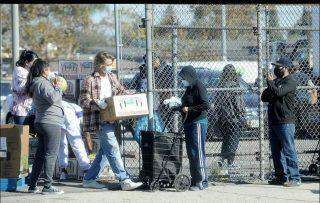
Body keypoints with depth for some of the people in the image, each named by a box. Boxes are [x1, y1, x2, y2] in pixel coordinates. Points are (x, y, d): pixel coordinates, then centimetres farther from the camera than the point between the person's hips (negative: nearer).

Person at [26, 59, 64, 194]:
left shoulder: (35, 84, 18)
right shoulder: (43, 83, -12)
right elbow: (52, 98, -23)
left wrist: (55, 87, 14)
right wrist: (57, 87, -7)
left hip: (40, 122, 10)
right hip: (51, 122, -10)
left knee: (40, 154, 13)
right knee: (51, 154, -7)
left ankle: (32, 185, 14)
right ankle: (48, 186, -8)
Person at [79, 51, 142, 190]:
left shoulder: (112, 77, 15)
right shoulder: (90, 81, -7)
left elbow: (121, 91, 27)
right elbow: (83, 101, -10)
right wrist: (97, 103, -26)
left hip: (111, 120, 8)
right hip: (100, 120, -8)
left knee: (104, 150, 13)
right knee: (113, 150, -12)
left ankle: (89, 179, 22)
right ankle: (124, 181, -14)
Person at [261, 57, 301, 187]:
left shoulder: (290, 82, -6)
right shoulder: (276, 81, 20)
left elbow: (279, 92, -22)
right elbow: (264, 97, 18)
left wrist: (270, 82, -6)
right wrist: (269, 93, -4)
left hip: (285, 121, -9)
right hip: (273, 121, 9)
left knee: (289, 151, -11)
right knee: (276, 152, 11)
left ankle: (295, 178, -11)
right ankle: (281, 177, 17)